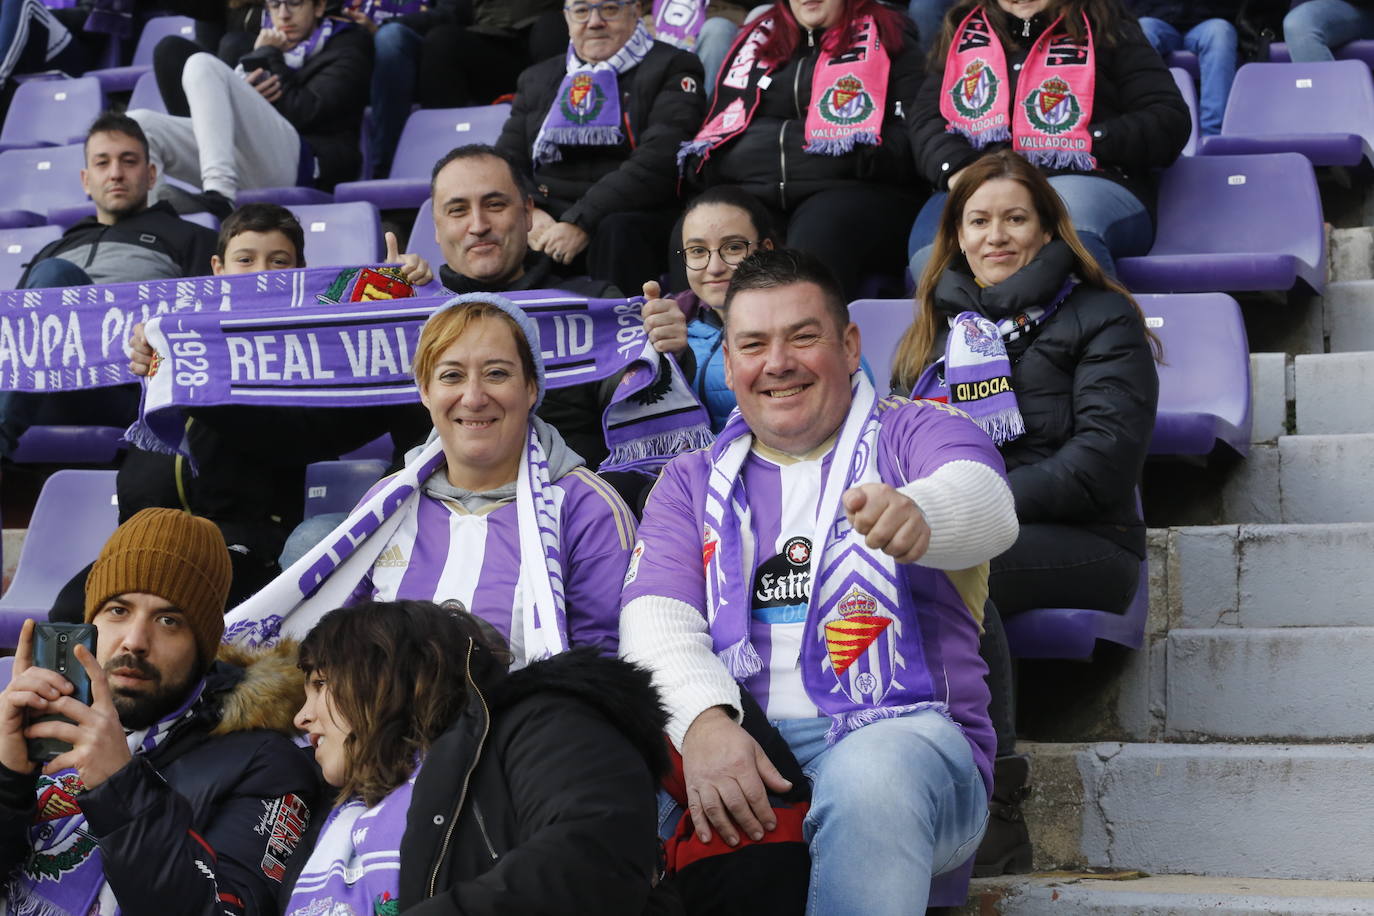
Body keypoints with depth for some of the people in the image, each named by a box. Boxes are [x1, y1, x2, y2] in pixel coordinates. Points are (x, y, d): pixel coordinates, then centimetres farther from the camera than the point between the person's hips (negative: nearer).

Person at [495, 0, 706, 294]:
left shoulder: (671, 69, 5)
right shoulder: (537, 79, 22)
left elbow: (658, 163, -10)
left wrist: (582, 223, -19)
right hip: (546, 219, 4)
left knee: (615, 232, -36)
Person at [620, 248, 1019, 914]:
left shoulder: (916, 433, 12)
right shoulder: (692, 482, 21)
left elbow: (986, 503, -13)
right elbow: (655, 618, 4)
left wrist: (915, 513, -39)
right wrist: (702, 721, -20)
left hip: (899, 731, -1)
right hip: (728, 740, 2)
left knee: (870, 777, -39)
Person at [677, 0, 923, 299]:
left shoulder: (886, 37, 14)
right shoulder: (756, 39, 28)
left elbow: (914, 134, 3)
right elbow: (720, 122, 30)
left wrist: (863, 158, -17)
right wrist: (700, 163, 7)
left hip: (844, 190, -4)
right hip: (749, 192, 4)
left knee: (816, 244, -38)